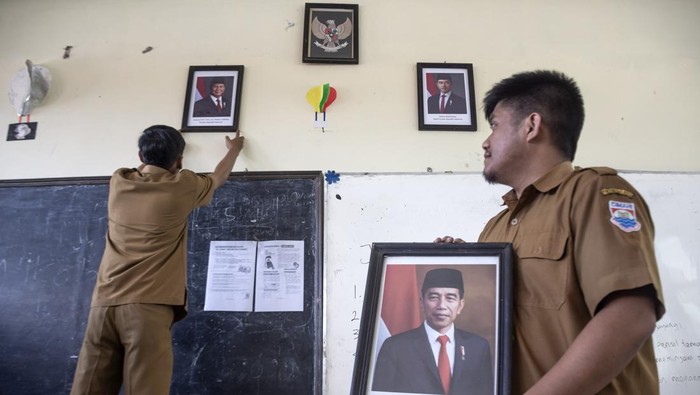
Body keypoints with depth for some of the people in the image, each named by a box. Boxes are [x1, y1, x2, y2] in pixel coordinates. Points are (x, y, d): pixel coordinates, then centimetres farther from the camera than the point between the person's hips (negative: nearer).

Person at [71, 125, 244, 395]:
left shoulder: (118, 182, 11)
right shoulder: (182, 186, 1)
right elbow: (219, 177, 23)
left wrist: (154, 151, 54)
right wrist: (234, 149, 42)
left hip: (104, 302, 5)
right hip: (148, 305, -4)